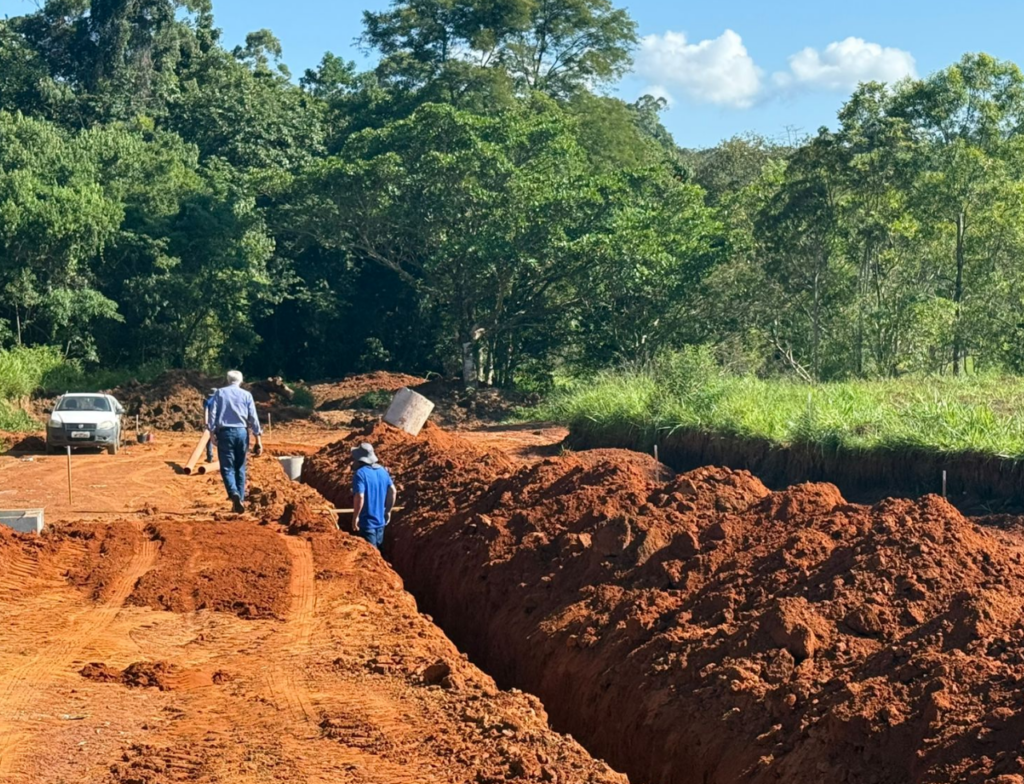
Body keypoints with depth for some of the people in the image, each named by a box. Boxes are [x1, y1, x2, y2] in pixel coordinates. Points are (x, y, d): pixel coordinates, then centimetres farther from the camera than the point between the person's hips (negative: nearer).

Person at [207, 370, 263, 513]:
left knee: (227, 467, -3)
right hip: (242, 432, 1)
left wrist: (212, 432, -1)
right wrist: (258, 440, 3)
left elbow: (212, 414, -2)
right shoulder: (246, 395, 6)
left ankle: (234, 494, -27)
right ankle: (239, 499, 10)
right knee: (240, 468, 11)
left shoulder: (220, 393, 5)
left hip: (225, 432, -1)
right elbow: (253, 418, 2)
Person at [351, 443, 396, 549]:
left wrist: (355, 517, -17)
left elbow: (359, 497, -27)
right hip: (380, 520, 8)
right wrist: (388, 511, 17)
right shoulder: (383, 471, 4)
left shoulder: (360, 473, -19)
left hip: (366, 522, -8)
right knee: (377, 551, 22)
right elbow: (393, 491, 8)